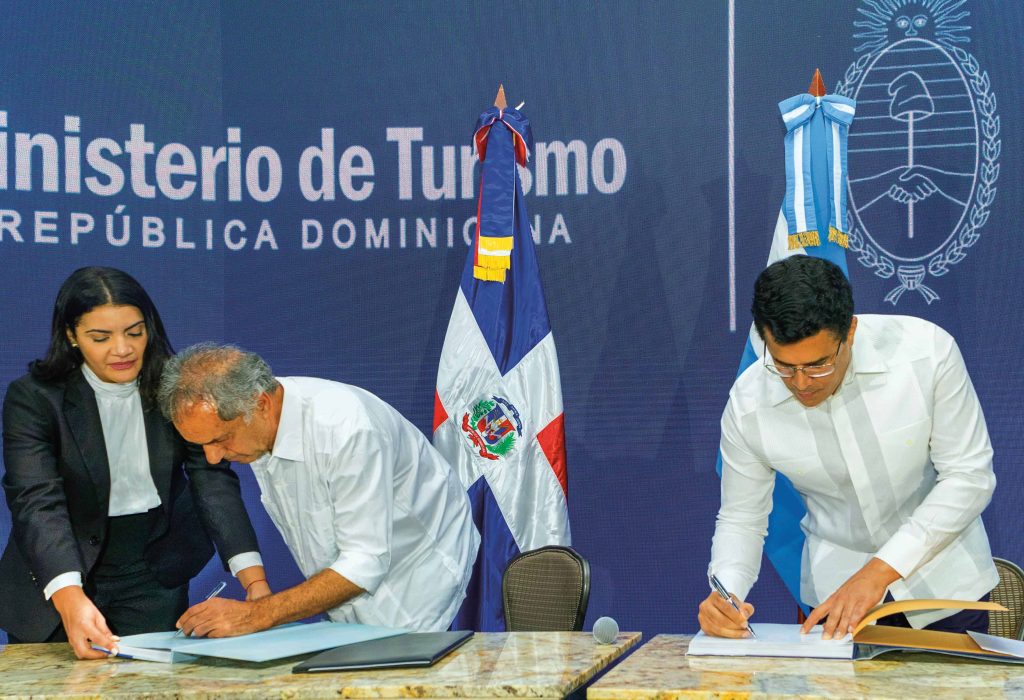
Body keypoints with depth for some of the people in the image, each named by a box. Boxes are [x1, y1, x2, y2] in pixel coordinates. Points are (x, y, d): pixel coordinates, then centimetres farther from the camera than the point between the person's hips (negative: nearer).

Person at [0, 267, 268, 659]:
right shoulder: (32, 398, -16)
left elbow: (213, 478, -15)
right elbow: (37, 501, -26)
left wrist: (255, 582, -29)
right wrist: (70, 599, -43)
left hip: (154, 578, 2)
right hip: (57, 576, -1)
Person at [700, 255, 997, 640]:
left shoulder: (927, 350, -19)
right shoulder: (747, 406, -14)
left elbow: (969, 476, -13)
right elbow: (740, 519, -1)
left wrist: (879, 571, -21)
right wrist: (725, 591, -22)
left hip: (945, 578, 0)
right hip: (836, 587, 0)